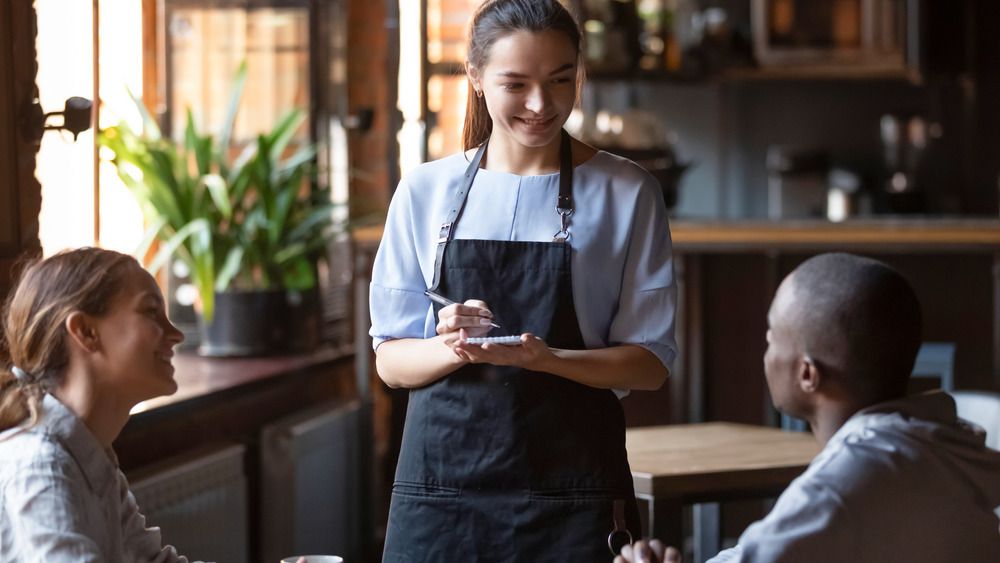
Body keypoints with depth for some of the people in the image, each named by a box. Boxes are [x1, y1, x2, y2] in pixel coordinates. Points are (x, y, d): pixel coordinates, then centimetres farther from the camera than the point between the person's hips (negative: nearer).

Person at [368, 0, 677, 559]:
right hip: (441, 483, 1)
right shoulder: (425, 191, 6)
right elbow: (390, 359, 6)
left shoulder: (626, 193, 2)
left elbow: (651, 362, -1)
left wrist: (545, 358, -18)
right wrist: (451, 348, -15)